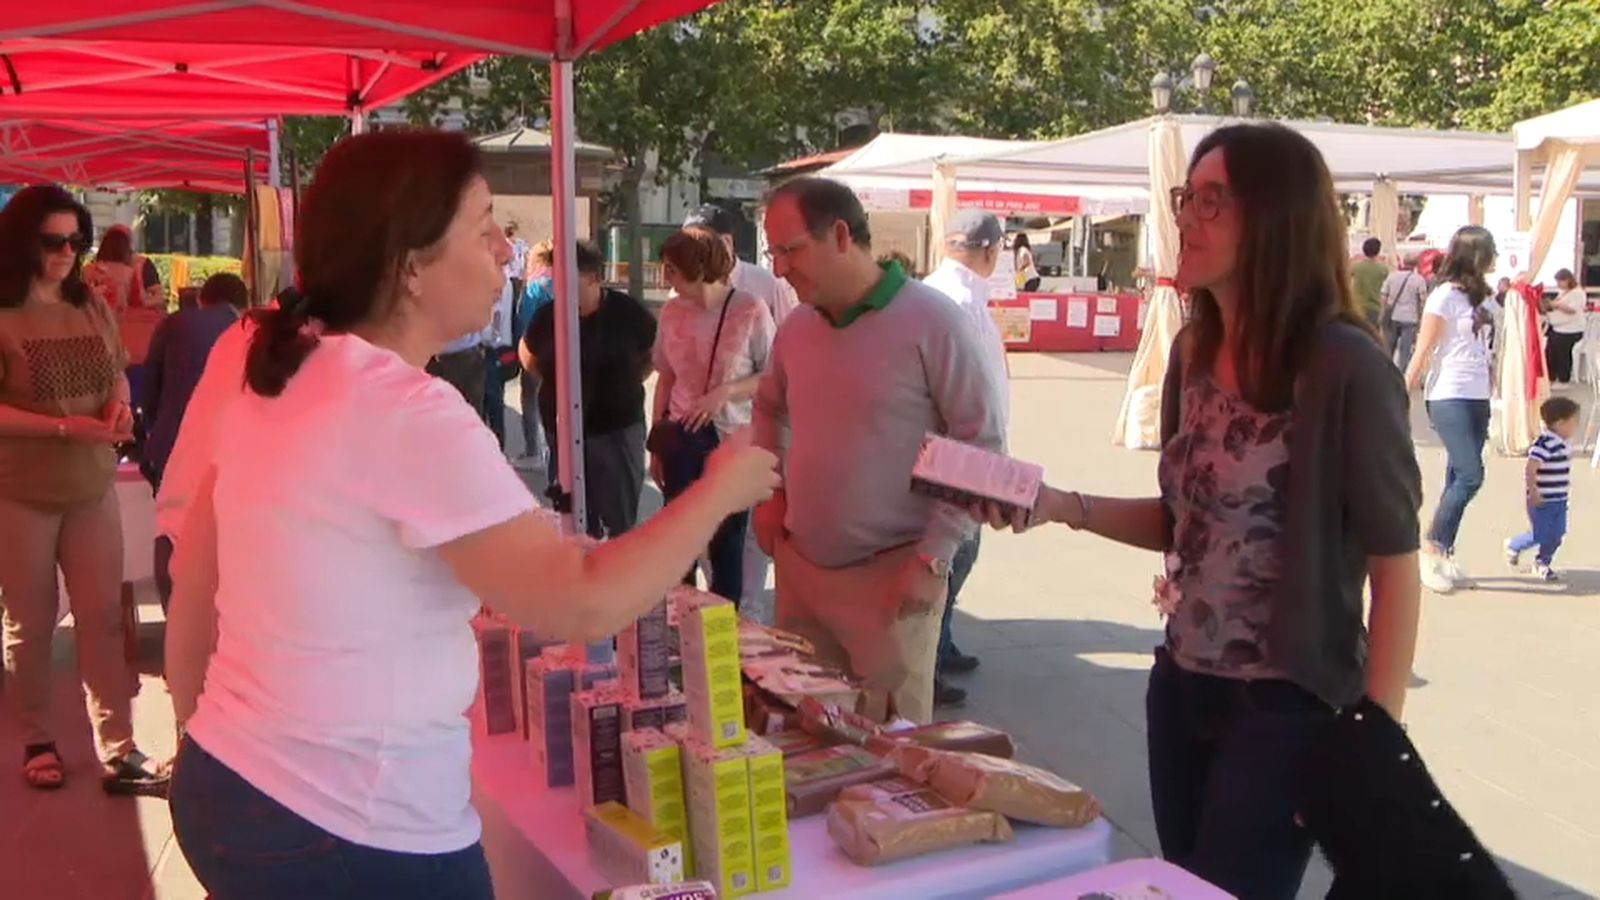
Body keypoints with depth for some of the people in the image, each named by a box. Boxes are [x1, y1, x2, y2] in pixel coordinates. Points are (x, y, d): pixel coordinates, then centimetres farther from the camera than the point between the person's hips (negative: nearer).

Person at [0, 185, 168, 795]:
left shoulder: (92, 307, 4)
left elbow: (117, 373, 15)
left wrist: (119, 406, -6)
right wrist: (63, 428, -23)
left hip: (93, 486, 4)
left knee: (102, 618, 4)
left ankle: (117, 753, 8)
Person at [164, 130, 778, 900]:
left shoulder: (276, 375, 2)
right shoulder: (408, 414, -24)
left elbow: (192, 576, 10)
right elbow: (584, 603, -24)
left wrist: (199, 727, 22)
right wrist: (721, 490, -11)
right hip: (354, 836, -8)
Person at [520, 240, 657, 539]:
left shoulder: (628, 312, -10)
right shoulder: (548, 315, -4)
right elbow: (528, 354, 16)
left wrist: (627, 382, -1)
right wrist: (554, 381, 8)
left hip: (619, 429, -2)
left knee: (620, 522, 6)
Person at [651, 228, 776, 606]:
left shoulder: (751, 311, -14)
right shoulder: (672, 311, -1)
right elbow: (666, 378, 8)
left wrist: (725, 393, -21)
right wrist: (655, 442, 9)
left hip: (733, 441, -3)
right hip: (682, 437, 3)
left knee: (726, 542, 10)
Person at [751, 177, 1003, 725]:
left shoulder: (932, 323, -14)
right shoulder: (795, 329, 6)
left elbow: (982, 445, -13)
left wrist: (933, 560, -14)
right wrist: (768, 490, 11)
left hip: (889, 575, -6)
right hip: (798, 565, 6)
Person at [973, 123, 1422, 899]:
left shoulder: (1343, 365, -18)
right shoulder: (1194, 351, 3)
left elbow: (1394, 566, -15)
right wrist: (1063, 508, -3)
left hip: (1288, 708, -7)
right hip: (1181, 688, 7)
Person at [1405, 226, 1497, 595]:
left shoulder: (1478, 297, 13)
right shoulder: (1445, 296, -7)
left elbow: (1483, 352, 11)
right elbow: (1423, 351, -9)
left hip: (1477, 399, 7)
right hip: (1449, 398, -7)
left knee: (1458, 480, 6)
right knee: (1470, 475, -13)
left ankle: (1445, 554, 12)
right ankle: (1432, 551, -2)